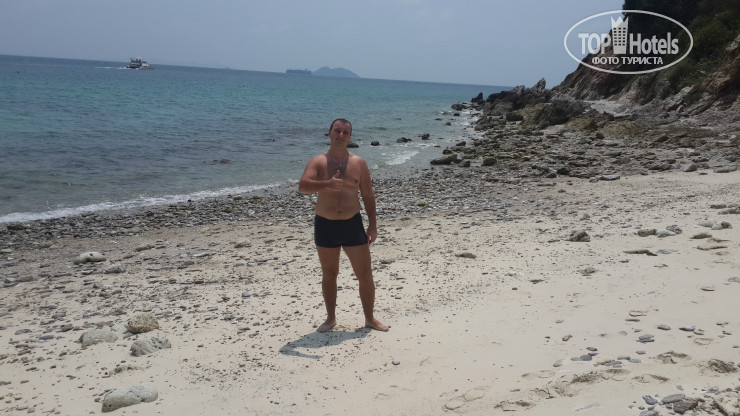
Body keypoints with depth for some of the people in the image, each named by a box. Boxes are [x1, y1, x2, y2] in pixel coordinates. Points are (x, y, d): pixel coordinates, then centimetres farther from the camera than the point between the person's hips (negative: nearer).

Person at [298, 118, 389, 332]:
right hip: (325, 226, -1)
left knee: (365, 275, 2)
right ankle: (331, 318, 28)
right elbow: (302, 186, -22)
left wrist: (372, 224, 2)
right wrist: (327, 184, -40)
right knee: (329, 275, 12)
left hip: (353, 224, 1)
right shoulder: (317, 162, -4)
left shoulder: (359, 163, 2)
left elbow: (368, 195, 7)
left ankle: (370, 318, 20)